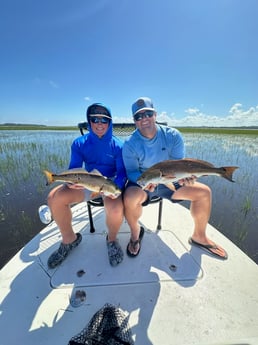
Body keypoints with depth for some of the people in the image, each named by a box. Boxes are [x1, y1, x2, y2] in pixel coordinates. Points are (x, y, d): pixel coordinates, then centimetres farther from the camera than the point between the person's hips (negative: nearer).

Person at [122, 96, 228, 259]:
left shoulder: (173, 135, -9)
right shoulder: (130, 144, -15)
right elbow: (131, 172, -16)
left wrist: (184, 175, -31)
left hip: (168, 181, 3)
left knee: (204, 192, -8)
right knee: (131, 197, -36)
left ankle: (199, 237, 16)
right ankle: (135, 233, -1)